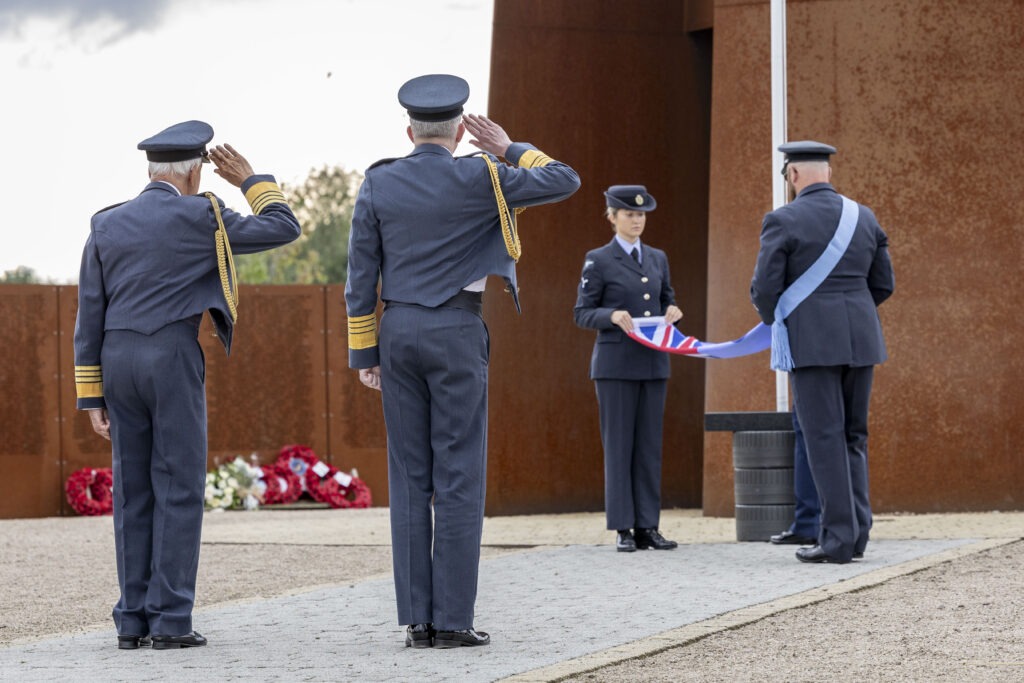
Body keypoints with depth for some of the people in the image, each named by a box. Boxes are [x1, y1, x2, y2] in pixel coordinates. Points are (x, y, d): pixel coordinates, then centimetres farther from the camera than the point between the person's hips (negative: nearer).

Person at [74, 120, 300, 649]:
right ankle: (170, 621, -7)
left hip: (117, 362, 5)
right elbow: (283, 229, 2)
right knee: (179, 490, -2)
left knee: (133, 493, 8)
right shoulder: (199, 217, -5)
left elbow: (90, 315, 8)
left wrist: (92, 396, 10)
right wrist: (249, 181, 17)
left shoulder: (106, 225, 9)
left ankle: (133, 621, 6)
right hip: (174, 360, -5)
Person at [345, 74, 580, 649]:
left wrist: (364, 352, 9)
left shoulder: (378, 185, 3)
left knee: (411, 479, 6)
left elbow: (362, 276, 3)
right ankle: (453, 620, -5)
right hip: (457, 333, -4)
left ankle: (417, 619, 3)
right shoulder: (477, 179, -7)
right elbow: (565, 182, 0)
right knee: (460, 477, -2)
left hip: (398, 332, 4)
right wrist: (510, 150, 12)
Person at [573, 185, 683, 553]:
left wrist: (672, 312, -3)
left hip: (653, 362, 4)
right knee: (619, 444, -4)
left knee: (650, 444, 3)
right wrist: (612, 316, -20)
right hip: (615, 363, -4)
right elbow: (582, 313, -2)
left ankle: (647, 526, 6)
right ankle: (622, 529, -2)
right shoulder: (598, 260, 0)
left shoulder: (657, 258, 14)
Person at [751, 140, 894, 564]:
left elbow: (765, 289, -8)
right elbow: (883, 285, 13)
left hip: (811, 342, -5)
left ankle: (839, 537, -6)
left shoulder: (783, 222, -6)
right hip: (860, 338, 5)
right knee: (853, 437, 14)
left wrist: (775, 322, 13)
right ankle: (857, 530, 7)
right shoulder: (864, 218, 10)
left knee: (824, 438, -3)